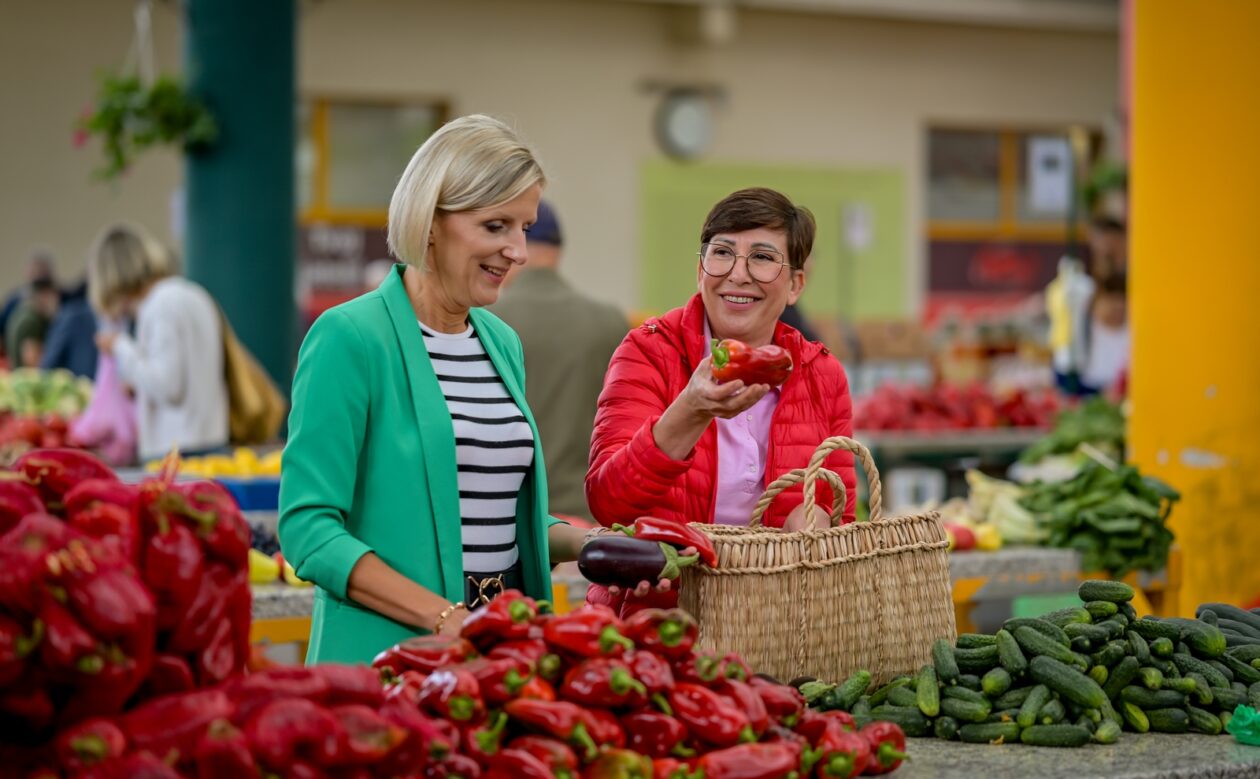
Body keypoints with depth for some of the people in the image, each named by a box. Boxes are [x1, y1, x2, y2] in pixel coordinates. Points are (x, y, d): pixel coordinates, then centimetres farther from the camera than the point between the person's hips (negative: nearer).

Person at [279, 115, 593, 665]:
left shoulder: (502, 343, 13)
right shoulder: (350, 337, -9)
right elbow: (308, 526, -15)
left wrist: (581, 542, 3)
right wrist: (445, 618, -22)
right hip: (385, 655, -6)